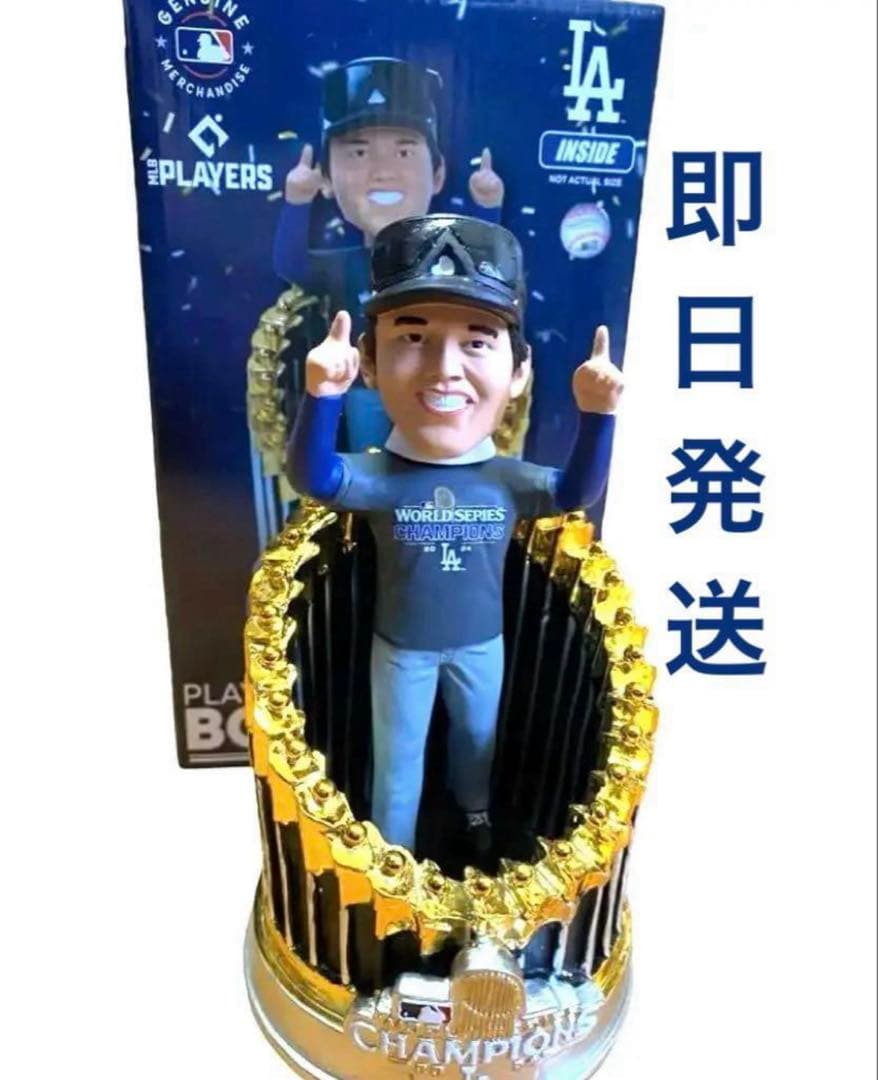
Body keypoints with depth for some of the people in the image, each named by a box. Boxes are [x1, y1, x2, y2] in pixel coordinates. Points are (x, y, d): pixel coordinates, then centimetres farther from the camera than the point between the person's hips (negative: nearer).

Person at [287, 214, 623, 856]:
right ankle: (393, 851, 41)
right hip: (401, 646, -2)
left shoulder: (509, 481, -17)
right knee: (397, 754, 17)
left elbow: (577, 492, -20)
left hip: (482, 642, 3)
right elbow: (314, 476, -39)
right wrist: (324, 395, -56)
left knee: (479, 736, 27)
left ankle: (477, 812, 57)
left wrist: (596, 416, -35)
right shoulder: (380, 477, -25)